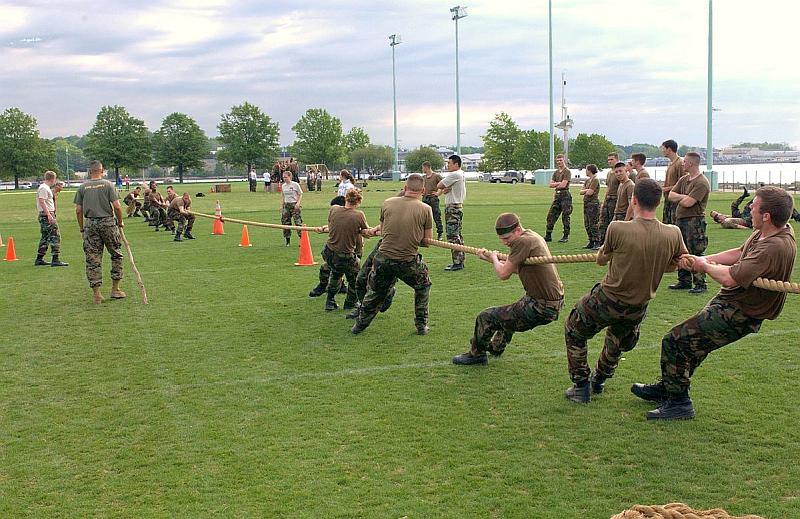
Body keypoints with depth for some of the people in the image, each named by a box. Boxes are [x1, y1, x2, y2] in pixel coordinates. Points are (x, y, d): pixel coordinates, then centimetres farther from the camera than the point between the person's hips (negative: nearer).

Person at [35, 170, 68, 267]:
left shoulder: (46, 188, 19)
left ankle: (39, 259, 20)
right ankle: (55, 260, -14)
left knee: (45, 237, 15)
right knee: (55, 235, -11)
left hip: (47, 215, 11)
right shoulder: (44, 188, -12)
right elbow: (42, 201, -22)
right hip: (47, 215, -11)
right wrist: (49, 214, -27)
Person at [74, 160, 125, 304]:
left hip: (90, 224, 2)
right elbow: (117, 207, -8)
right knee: (116, 255, 12)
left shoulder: (82, 187, 5)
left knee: (93, 259, 4)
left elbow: (78, 210, 4)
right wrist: (120, 222, 7)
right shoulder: (107, 184, -1)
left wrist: (81, 228, 13)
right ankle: (115, 289, 13)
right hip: (108, 222, -2)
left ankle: (96, 293, 4)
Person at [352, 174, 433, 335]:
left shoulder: (388, 203, -2)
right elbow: (427, 241, 0)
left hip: (383, 259, 2)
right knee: (423, 286, 26)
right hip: (408, 262, -1)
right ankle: (421, 325, 28)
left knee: (374, 291, 23)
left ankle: (360, 324, 33)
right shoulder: (425, 209, -7)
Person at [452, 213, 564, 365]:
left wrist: (494, 258, 1)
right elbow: (516, 268, 20)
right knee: (508, 312, 38)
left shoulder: (523, 241, -22)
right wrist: (489, 258, 18)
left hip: (542, 308, -10)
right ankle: (496, 347, 58)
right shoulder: (533, 236, 10)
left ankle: (476, 354, 21)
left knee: (485, 318, 0)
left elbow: (503, 274, -20)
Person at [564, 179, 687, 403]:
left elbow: (601, 260, -5)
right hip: (638, 308, 4)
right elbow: (673, 265, 6)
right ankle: (599, 380, 49)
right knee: (618, 340, 34)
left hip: (607, 299, -4)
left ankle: (581, 386, 25)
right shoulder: (673, 235, -15)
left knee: (574, 332, 22)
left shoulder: (618, 229, -25)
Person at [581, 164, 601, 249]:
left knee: (593, 224, -10)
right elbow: (581, 192, 11)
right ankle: (591, 242, 16)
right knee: (587, 224, 10)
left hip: (593, 203, -9)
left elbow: (590, 193, -16)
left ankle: (597, 243, -9)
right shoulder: (587, 180, 17)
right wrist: (587, 190, -7)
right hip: (586, 203, 9)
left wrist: (585, 192, 3)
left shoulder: (595, 180, -10)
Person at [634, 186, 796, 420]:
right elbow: (739, 254, 12)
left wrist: (706, 267, -13)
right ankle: (666, 388, 41)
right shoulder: (767, 232, -1)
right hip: (728, 304, 10)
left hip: (738, 315, -10)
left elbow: (730, 278, -34)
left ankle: (679, 402, 5)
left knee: (674, 341, -7)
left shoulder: (775, 247, -31)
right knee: (693, 343, 23)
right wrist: (702, 259, 5)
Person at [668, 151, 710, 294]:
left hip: (694, 221, -9)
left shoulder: (702, 183, -13)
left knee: (695, 253, -8)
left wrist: (678, 199, 1)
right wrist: (683, 197, -8)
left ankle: (700, 284, -4)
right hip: (680, 220, 9)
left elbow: (688, 203, -20)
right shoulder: (683, 179, 16)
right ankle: (684, 281, 23)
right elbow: (671, 195, 9)